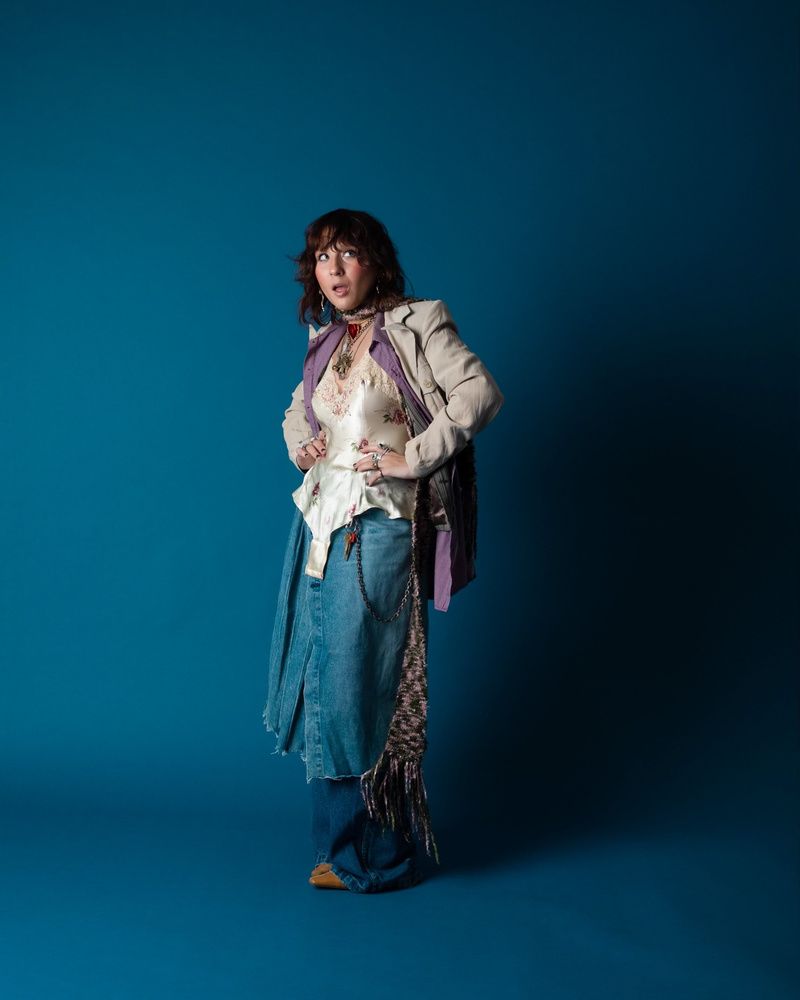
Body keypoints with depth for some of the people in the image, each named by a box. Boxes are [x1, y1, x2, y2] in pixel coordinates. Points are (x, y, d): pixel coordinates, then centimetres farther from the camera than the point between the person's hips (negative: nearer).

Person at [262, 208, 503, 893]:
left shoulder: (416, 325, -5)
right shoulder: (326, 341, 14)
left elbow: (481, 393, -16)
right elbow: (298, 407, 31)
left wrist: (411, 458, -16)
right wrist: (298, 444, 9)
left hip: (377, 529, -7)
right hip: (318, 524, 7)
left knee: (360, 687, -3)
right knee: (318, 681, 9)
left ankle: (374, 858, 13)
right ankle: (341, 841, 24)